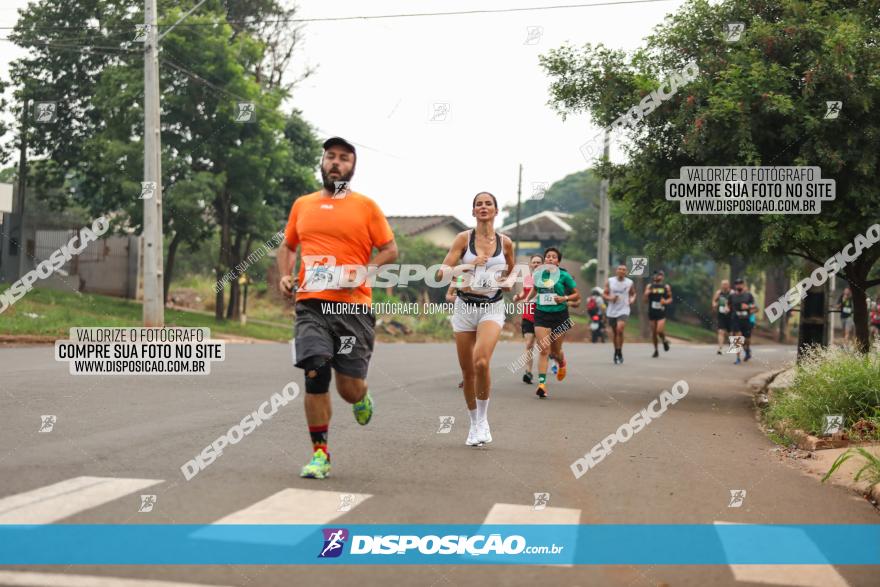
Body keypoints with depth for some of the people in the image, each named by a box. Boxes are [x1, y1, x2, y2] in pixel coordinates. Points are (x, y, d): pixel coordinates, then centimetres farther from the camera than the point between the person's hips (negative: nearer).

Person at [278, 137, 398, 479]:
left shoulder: (365, 206, 5)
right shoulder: (302, 205, 14)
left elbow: (390, 250, 5)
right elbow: (288, 246, 25)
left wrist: (363, 272, -11)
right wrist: (285, 275, 7)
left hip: (353, 306, -2)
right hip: (310, 304, 2)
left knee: (349, 387, -3)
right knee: (315, 376, -10)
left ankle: (361, 398, 37)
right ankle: (320, 454, 2)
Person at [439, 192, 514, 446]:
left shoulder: (505, 243, 4)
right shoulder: (464, 238, 0)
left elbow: (511, 272, 22)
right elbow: (442, 271, -6)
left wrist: (507, 282, 0)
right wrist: (470, 264, -19)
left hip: (492, 308, -1)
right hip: (465, 307, 1)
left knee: (481, 362, -25)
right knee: (467, 372, 6)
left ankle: (483, 419, -7)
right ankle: (474, 424, 25)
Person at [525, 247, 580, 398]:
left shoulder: (564, 275, -4)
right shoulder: (538, 274, 4)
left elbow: (577, 295, 0)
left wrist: (564, 298, -16)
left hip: (560, 315, -1)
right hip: (541, 314, 1)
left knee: (555, 351, 10)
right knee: (544, 350, -11)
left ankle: (561, 363, 47)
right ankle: (542, 384, -14)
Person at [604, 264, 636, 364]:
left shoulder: (629, 283, 1)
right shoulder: (609, 281, 1)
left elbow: (633, 293, 17)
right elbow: (604, 294, 5)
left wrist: (632, 299, -4)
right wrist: (610, 298, -15)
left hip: (623, 310, -2)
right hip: (612, 311, 2)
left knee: (619, 329, -21)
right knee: (614, 332, 11)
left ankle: (619, 353, -9)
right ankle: (616, 352, 29)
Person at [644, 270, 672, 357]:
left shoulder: (666, 287, 5)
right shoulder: (649, 286, 7)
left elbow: (670, 299, 11)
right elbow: (646, 301, 7)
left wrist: (666, 301, -10)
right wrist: (646, 295, -14)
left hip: (661, 312, -2)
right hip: (652, 312, 2)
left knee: (660, 331, -17)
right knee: (653, 332, 6)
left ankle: (664, 341, 16)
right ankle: (656, 350, 21)